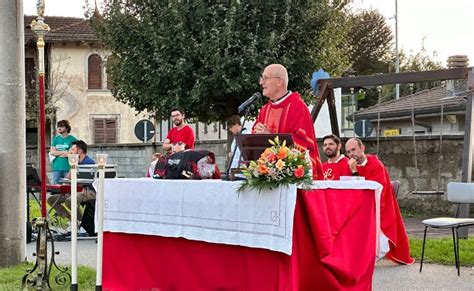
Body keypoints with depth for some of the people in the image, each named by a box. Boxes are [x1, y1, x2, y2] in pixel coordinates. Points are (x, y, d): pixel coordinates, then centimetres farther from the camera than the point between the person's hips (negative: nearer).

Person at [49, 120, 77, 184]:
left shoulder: (72, 139, 1)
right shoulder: (56, 139, 14)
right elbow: (52, 152, 5)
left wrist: (57, 153, -4)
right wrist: (64, 152, -5)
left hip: (68, 168, -4)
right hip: (57, 167, 4)